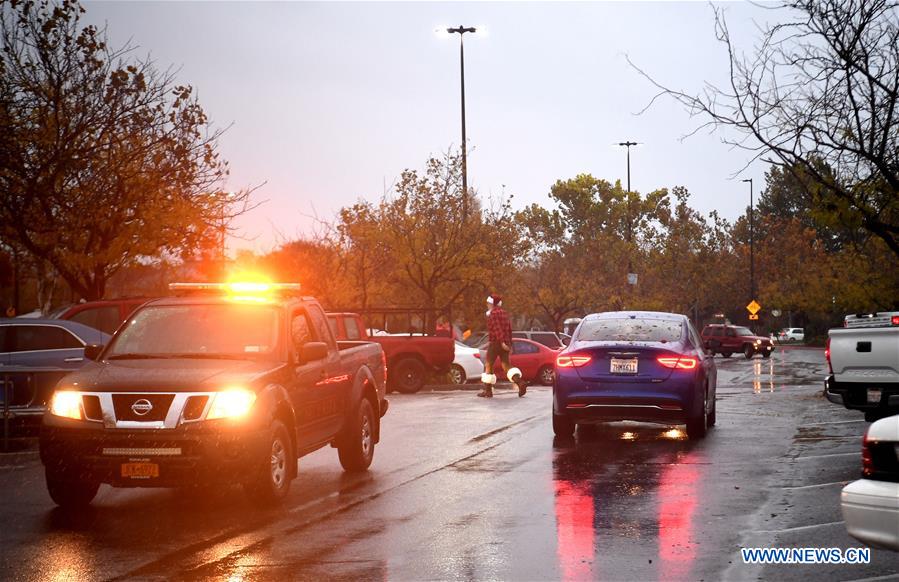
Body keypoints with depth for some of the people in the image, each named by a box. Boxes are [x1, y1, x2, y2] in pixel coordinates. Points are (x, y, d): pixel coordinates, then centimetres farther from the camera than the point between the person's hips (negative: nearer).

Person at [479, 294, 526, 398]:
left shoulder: (493, 313, -9)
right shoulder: (503, 313, 17)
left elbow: (497, 328, -21)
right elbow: (509, 329, 19)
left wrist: (502, 342, -27)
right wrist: (509, 344, 21)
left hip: (495, 343, -8)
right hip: (505, 344, 8)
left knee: (488, 366, 3)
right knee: (507, 365, 5)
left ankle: (487, 391, 5)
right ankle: (520, 383, -17)